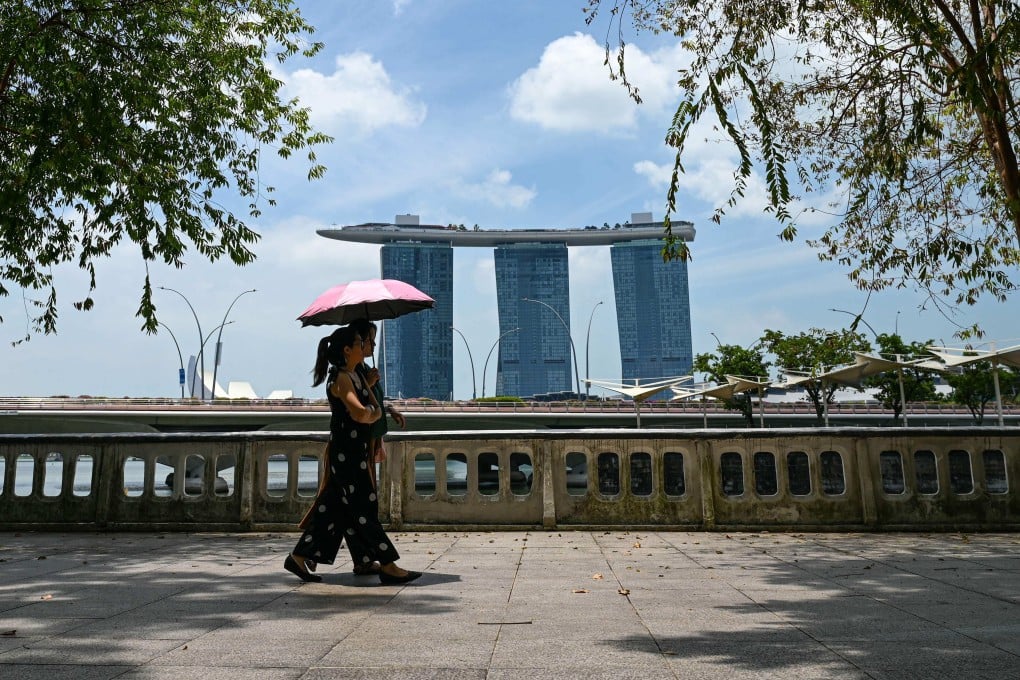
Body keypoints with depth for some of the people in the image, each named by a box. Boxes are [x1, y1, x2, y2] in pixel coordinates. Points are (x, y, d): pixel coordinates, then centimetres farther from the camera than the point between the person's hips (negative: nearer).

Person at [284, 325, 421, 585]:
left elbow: (376, 409, 14)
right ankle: (388, 566, 3)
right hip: (346, 452, -10)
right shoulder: (340, 378, -15)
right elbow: (360, 413, -28)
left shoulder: (356, 375, 15)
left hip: (356, 450, 10)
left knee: (333, 507, 13)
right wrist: (373, 415, -7)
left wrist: (372, 413, -8)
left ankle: (298, 558, 21)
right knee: (364, 509, -3)